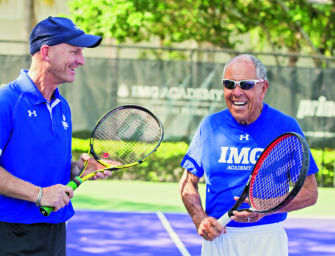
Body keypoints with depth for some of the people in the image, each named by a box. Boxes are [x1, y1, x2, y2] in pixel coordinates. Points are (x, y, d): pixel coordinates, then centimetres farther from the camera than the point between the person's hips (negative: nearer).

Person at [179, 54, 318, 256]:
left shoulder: (285, 127, -3)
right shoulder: (210, 126, 5)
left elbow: (310, 193, -4)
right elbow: (188, 182, 11)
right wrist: (200, 220, -7)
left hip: (267, 239, -2)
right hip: (218, 239, 2)